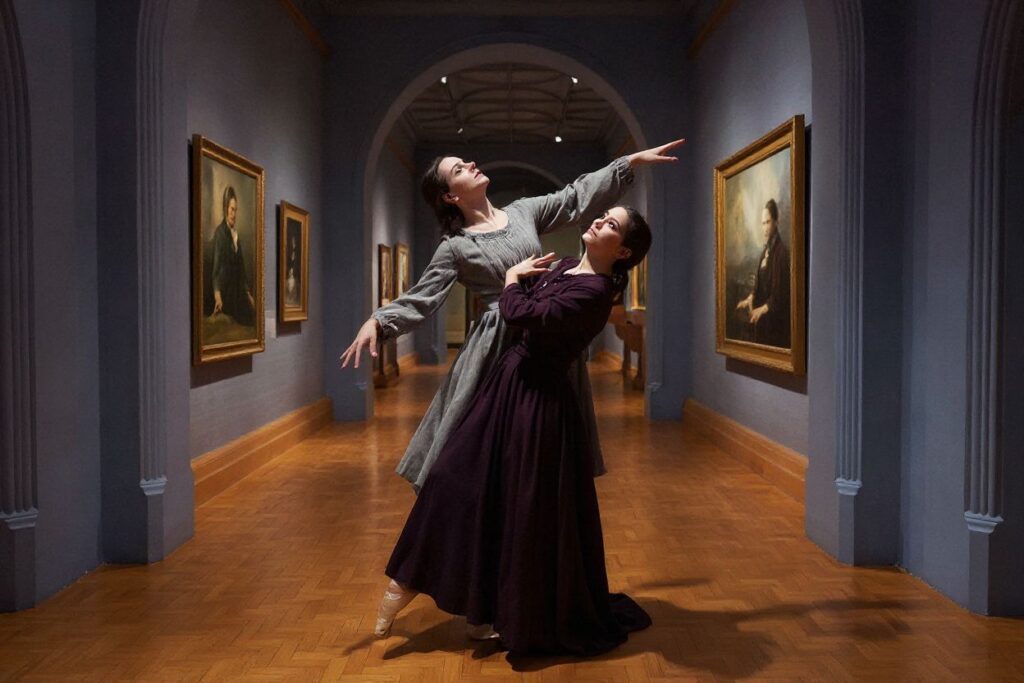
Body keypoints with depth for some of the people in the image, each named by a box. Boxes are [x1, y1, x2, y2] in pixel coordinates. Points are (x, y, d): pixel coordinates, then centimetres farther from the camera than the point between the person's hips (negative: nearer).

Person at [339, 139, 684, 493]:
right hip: (499, 347, -4)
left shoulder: (523, 211, 10)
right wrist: (377, 321, -22)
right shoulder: (455, 247, -1)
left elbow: (575, 199, 8)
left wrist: (632, 160, 3)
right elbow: (420, 298, -5)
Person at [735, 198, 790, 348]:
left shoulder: (782, 251, -15)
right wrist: (750, 298, 3)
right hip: (761, 318, 8)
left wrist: (764, 308, -20)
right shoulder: (765, 250, 13)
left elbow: (781, 290, -18)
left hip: (775, 319, -8)